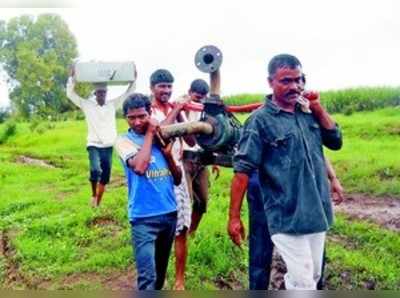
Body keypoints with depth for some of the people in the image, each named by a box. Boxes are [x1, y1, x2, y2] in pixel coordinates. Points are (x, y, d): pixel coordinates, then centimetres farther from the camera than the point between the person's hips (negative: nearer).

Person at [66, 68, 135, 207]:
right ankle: (93, 195, -1)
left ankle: (98, 204, 23)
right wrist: (72, 77, -12)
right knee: (95, 171, -28)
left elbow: (128, 94, 9)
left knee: (105, 177, 7)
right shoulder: (87, 105, 2)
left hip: (108, 147, 3)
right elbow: (70, 94, -3)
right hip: (94, 145, -3)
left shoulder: (112, 105, 7)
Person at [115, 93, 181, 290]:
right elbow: (139, 167, -25)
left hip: (169, 213, 5)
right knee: (147, 276, -10)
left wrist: (168, 155, -7)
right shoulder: (124, 141, -4)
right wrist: (149, 133, -13)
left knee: (161, 270, 19)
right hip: (144, 217, -5)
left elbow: (178, 179, 10)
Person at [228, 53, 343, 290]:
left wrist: (317, 107, -2)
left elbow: (335, 142, 7)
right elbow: (242, 171, -14)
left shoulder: (308, 112, 7)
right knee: (304, 284, 1)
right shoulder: (260, 120, -11)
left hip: (317, 213, 7)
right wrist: (234, 217, -16)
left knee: (312, 277, 20)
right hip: (287, 218, -6)